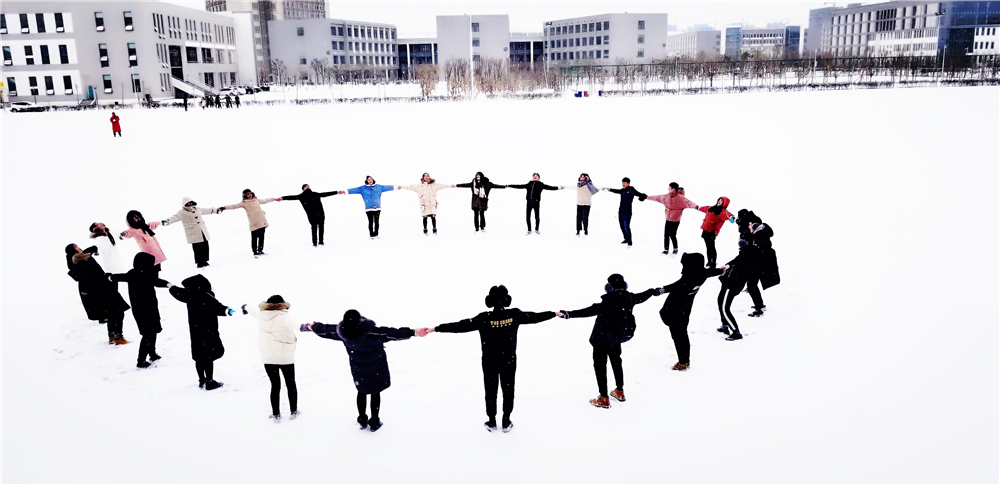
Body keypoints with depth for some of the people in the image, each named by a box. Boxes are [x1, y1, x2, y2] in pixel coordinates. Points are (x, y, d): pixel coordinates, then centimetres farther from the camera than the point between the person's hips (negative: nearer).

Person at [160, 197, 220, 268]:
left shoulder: (197, 209, 14)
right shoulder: (182, 213, -6)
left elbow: (207, 210, 28)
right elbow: (175, 217, -21)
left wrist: (216, 209, 35)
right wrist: (167, 221, -41)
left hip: (203, 232, 7)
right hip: (194, 235, -7)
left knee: (205, 247, 7)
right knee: (198, 249, -8)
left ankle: (204, 261, 21)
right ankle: (200, 263, 2)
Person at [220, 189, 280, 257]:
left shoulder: (256, 200, 18)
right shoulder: (244, 203, 2)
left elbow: (265, 201, 32)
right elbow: (234, 206, -7)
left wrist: (275, 199, 42)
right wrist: (224, 207, -20)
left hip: (262, 221, 5)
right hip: (254, 223, -5)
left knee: (261, 237, 8)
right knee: (254, 238, -8)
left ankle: (260, 251, 20)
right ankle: (255, 252, 1)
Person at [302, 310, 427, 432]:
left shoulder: (342, 332, -24)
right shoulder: (372, 333, -36)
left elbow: (325, 330, -6)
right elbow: (393, 333, -41)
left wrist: (308, 326, 13)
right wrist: (413, 332, -42)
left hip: (358, 369, 3)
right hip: (376, 368, -3)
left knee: (362, 392, 24)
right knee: (375, 393, 16)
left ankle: (362, 420, 36)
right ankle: (374, 423, 26)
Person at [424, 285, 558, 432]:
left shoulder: (484, 318, -21)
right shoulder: (515, 315, -15)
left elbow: (460, 326, -22)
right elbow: (535, 317, -1)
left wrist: (435, 329, -20)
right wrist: (555, 313, 16)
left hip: (490, 362, -1)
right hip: (509, 361, 1)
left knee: (491, 391, 17)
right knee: (508, 390, 19)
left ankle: (492, 423, 31)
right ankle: (506, 423, 29)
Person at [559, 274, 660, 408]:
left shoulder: (607, 303, -28)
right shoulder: (629, 298, -8)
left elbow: (590, 311, -37)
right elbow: (642, 296, 11)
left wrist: (570, 314, -41)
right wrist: (653, 291, 33)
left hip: (602, 339, -7)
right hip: (617, 338, 7)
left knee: (600, 365, 4)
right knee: (616, 361, 26)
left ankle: (604, 399, 6)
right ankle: (620, 392, 40)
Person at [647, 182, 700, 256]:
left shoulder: (681, 198, -17)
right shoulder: (666, 197, 1)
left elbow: (688, 202, -33)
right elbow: (658, 197, 16)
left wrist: (695, 206, -52)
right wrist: (648, 197, 27)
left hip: (675, 220, -6)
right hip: (668, 219, 6)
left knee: (672, 235, -5)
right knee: (666, 234, 7)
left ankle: (675, 249, 17)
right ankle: (666, 250, 21)